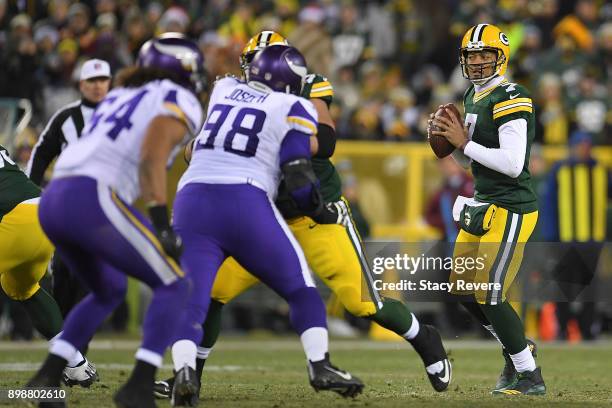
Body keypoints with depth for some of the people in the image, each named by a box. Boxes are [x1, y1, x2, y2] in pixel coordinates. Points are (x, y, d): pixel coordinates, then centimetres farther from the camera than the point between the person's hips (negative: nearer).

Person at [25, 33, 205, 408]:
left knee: (109, 290, 29)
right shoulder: (180, 103, 4)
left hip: (53, 202, 8)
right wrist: (163, 226, -17)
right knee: (175, 286, 2)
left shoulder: (121, 96, 30)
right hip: (92, 200, -8)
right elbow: (151, 161, -11)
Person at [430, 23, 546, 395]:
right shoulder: (473, 97, 13)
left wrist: (464, 141, -19)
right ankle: (519, 349, 31)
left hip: (510, 210, -10)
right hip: (483, 205, 10)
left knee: (489, 294, -11)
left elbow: (513, 164, -25)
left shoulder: (510, 99, -17)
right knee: (465, 290, 13)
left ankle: (531, 378, -1)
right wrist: (449, 138, 2)